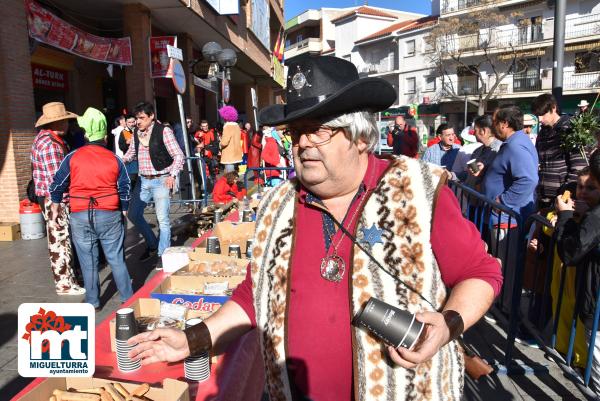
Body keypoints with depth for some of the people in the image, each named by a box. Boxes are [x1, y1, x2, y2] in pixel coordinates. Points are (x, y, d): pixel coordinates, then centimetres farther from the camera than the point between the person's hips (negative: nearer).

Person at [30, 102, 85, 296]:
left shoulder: (43, 137, 11)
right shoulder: (50, 145, -21)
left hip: (50, 197, 10)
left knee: (61, 239, 19)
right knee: (59, 240, -1)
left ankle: (65, 274, 33)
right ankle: (64, 284, 9)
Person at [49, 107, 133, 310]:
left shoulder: (73, 157, -2)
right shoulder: (114, 159, 0)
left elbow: (58, 184, 6)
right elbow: (125, 188, 4)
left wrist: (55, 208, 20)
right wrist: (123, 212, 16)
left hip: (80, 217, 0)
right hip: (109, 215, 0)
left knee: (88, 261, 11)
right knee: (116, 259, 9)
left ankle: (92, 302, 22)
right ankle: (127, 298, 17)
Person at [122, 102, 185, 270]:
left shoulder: (163, 131, -11)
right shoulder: (136, 133, 6)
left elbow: (178, 155, -10)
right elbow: (131, 153, 21)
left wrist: (172, 175, -23)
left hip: (161, 180, -6)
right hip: (143, 180, 6)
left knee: (162, 219, -1)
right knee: (134, 214, 9)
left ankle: (163, 254, 14)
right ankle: (152, 244, 31)